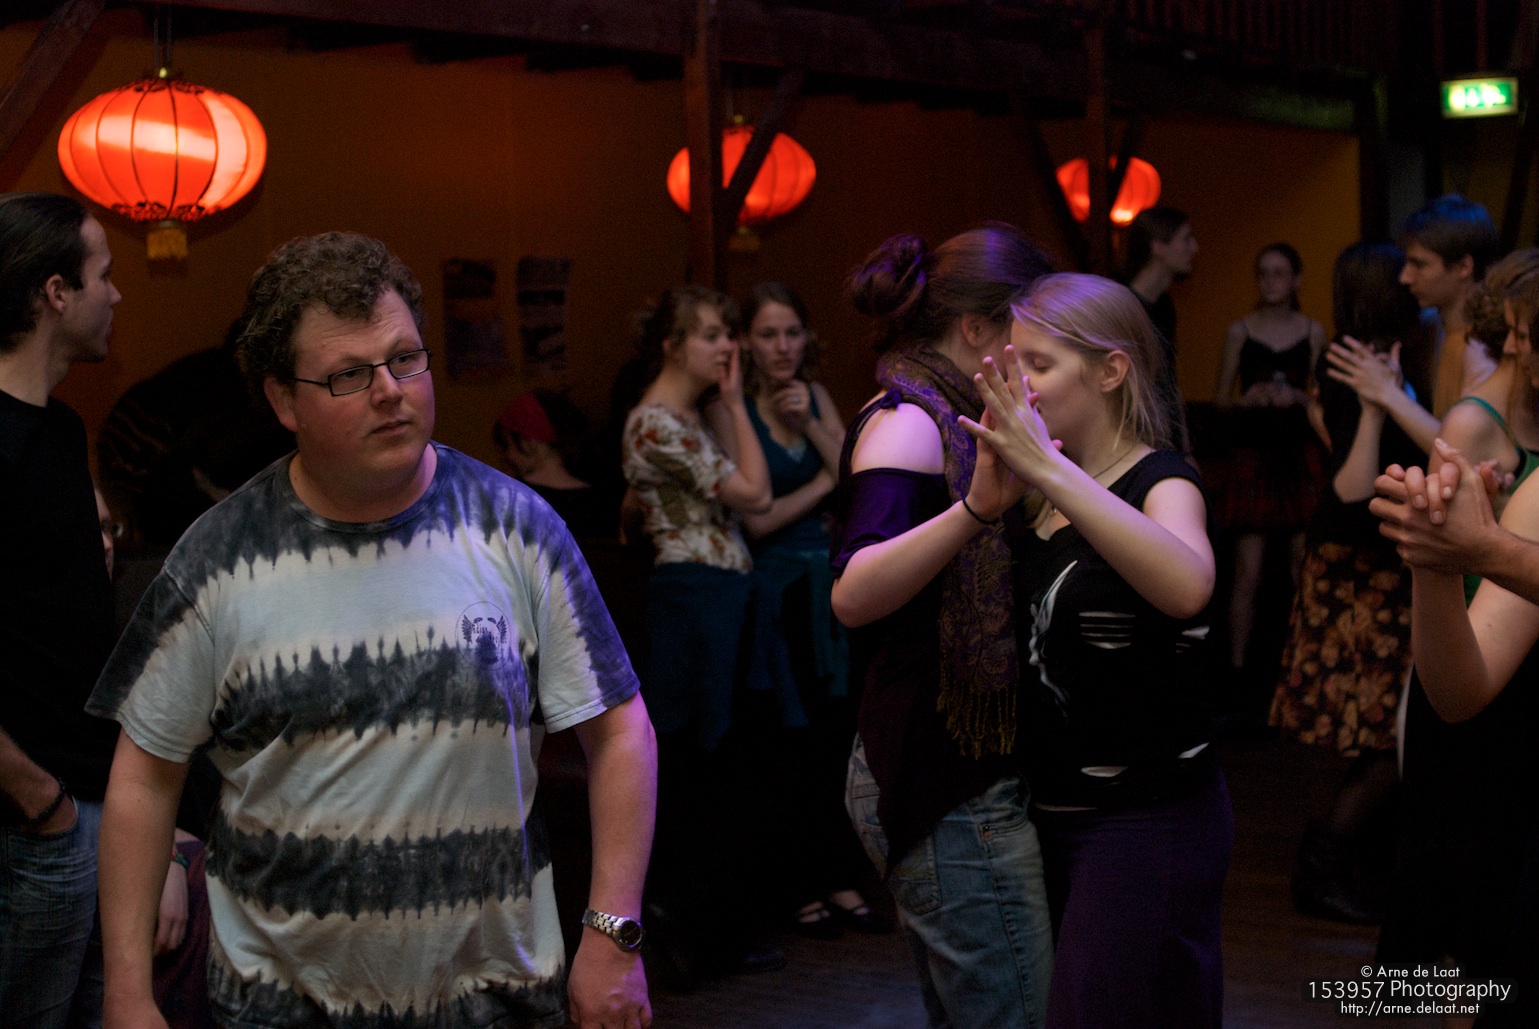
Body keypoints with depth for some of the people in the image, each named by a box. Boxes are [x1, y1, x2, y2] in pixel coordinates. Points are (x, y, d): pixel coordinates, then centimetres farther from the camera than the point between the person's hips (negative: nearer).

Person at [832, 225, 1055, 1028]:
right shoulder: (907, 425, -14)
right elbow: (853, 593, -33)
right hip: (954, 790, -10)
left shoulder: (934, 419, 14)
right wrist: (975, 509, -44)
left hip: (957, 783, 10)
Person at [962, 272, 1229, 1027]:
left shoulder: (1162, 483, -12)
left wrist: (1047, 468, -42)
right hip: (1057, 816, 8)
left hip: (1148, 819, -8)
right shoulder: (1045, 502, 9)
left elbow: (1186, 587, -39)